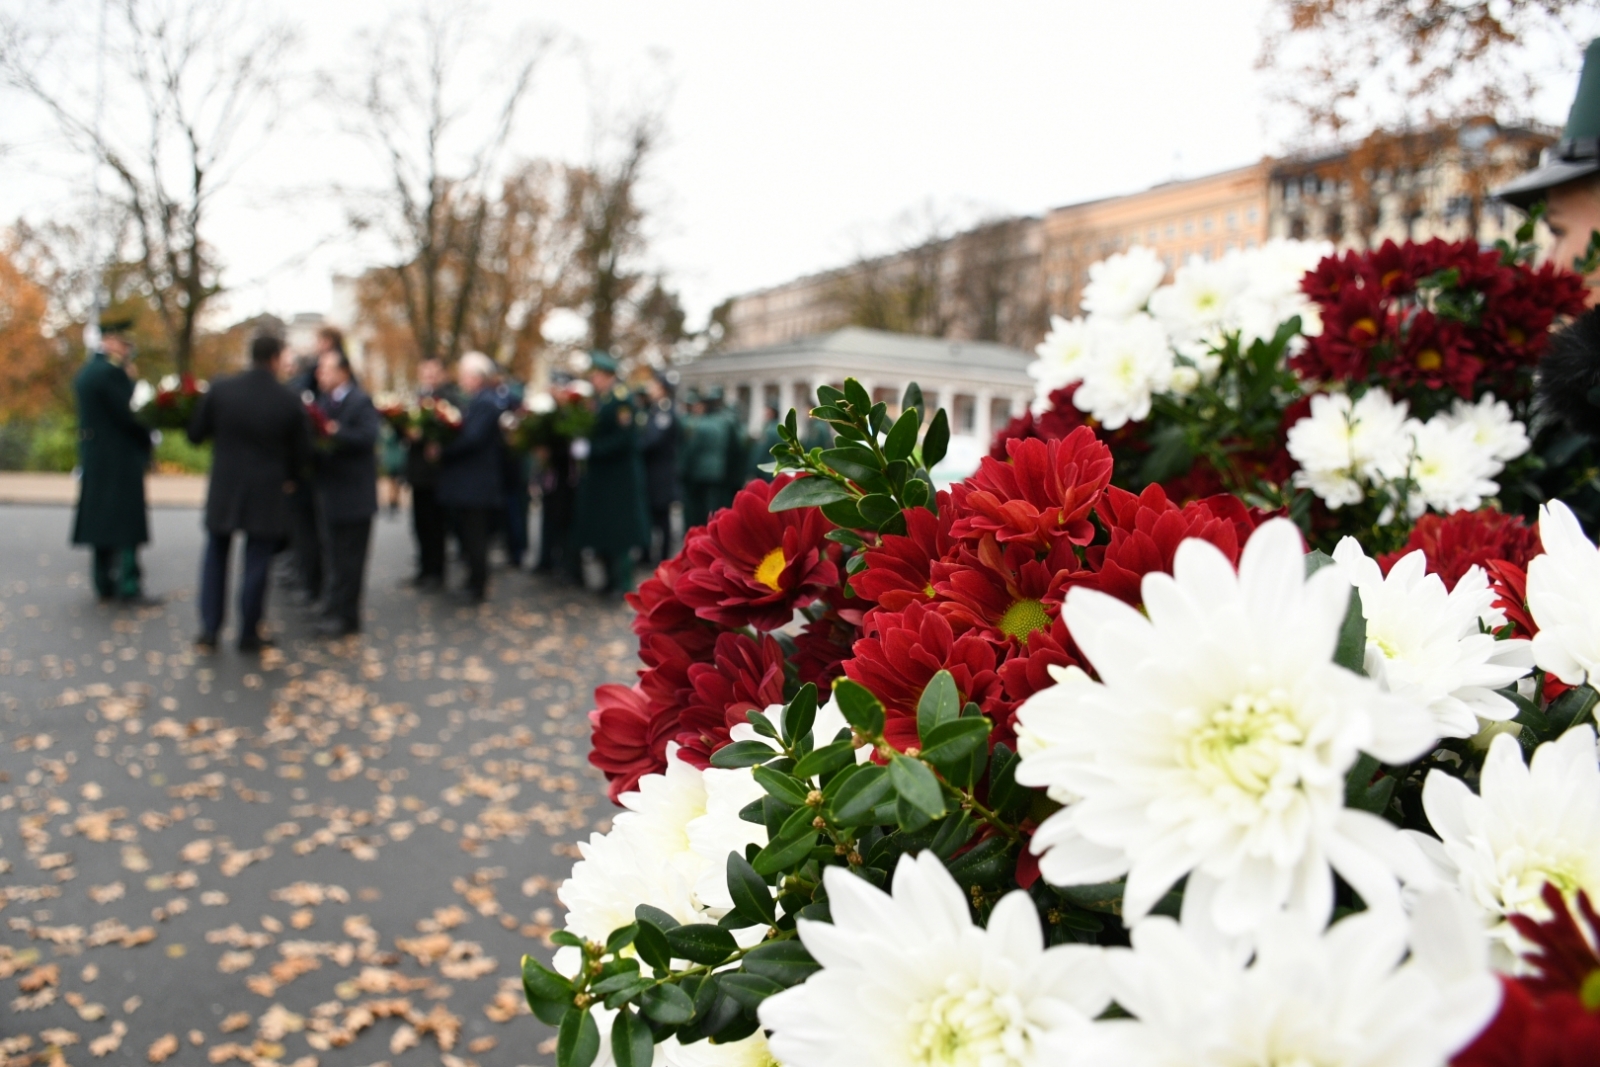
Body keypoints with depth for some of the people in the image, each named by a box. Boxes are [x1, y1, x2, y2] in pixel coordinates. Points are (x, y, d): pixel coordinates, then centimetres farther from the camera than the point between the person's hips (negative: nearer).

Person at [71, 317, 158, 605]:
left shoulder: (84, 372, 14)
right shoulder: (111, 373, -16)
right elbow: (128, 415, -20)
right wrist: (147, 440, -3)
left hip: (92, 458, 9)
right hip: (119, 460, -9)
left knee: (99, 517, 13)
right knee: (126, 522, -6)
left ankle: (104, 584, 19)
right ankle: (129, 588, -5)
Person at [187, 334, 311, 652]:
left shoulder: (220, 390, -7)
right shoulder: (289, 402, -10)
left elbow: (195, 434, 0)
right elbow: (302, 451, -1)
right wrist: (288, 478, 18)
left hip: (223, 489, 2)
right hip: (267, 494, -2)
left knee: (215, 558, 16)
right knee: (256, 563, 7)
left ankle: (209, 630, 15)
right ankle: (248, 635, 14)